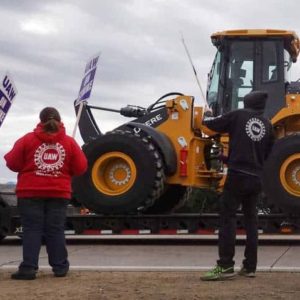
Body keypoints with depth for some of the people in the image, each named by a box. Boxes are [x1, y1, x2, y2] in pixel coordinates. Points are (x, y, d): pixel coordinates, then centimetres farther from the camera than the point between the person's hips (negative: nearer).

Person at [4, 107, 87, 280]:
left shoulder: (28, 139, -2)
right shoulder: (69, 142, 2)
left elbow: (13, 164, 0)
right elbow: (80, 168, 2)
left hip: (31, 193, -1)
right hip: (59, 193, 2)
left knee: (32, 230, 1)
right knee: (56, 230, 8)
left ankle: (28, 268, -5)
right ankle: (60, 267, 10)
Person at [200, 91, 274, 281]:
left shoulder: (238, 115, 1)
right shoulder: (268, 125, 12)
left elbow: (213, 125, 8)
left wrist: (206, 119, 31)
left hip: (238, 175, -5)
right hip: (256, 178, 5)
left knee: (228, 217, -6)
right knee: (251, 219, 12)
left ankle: (225, 266, -14)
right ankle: (250, 266, 13)